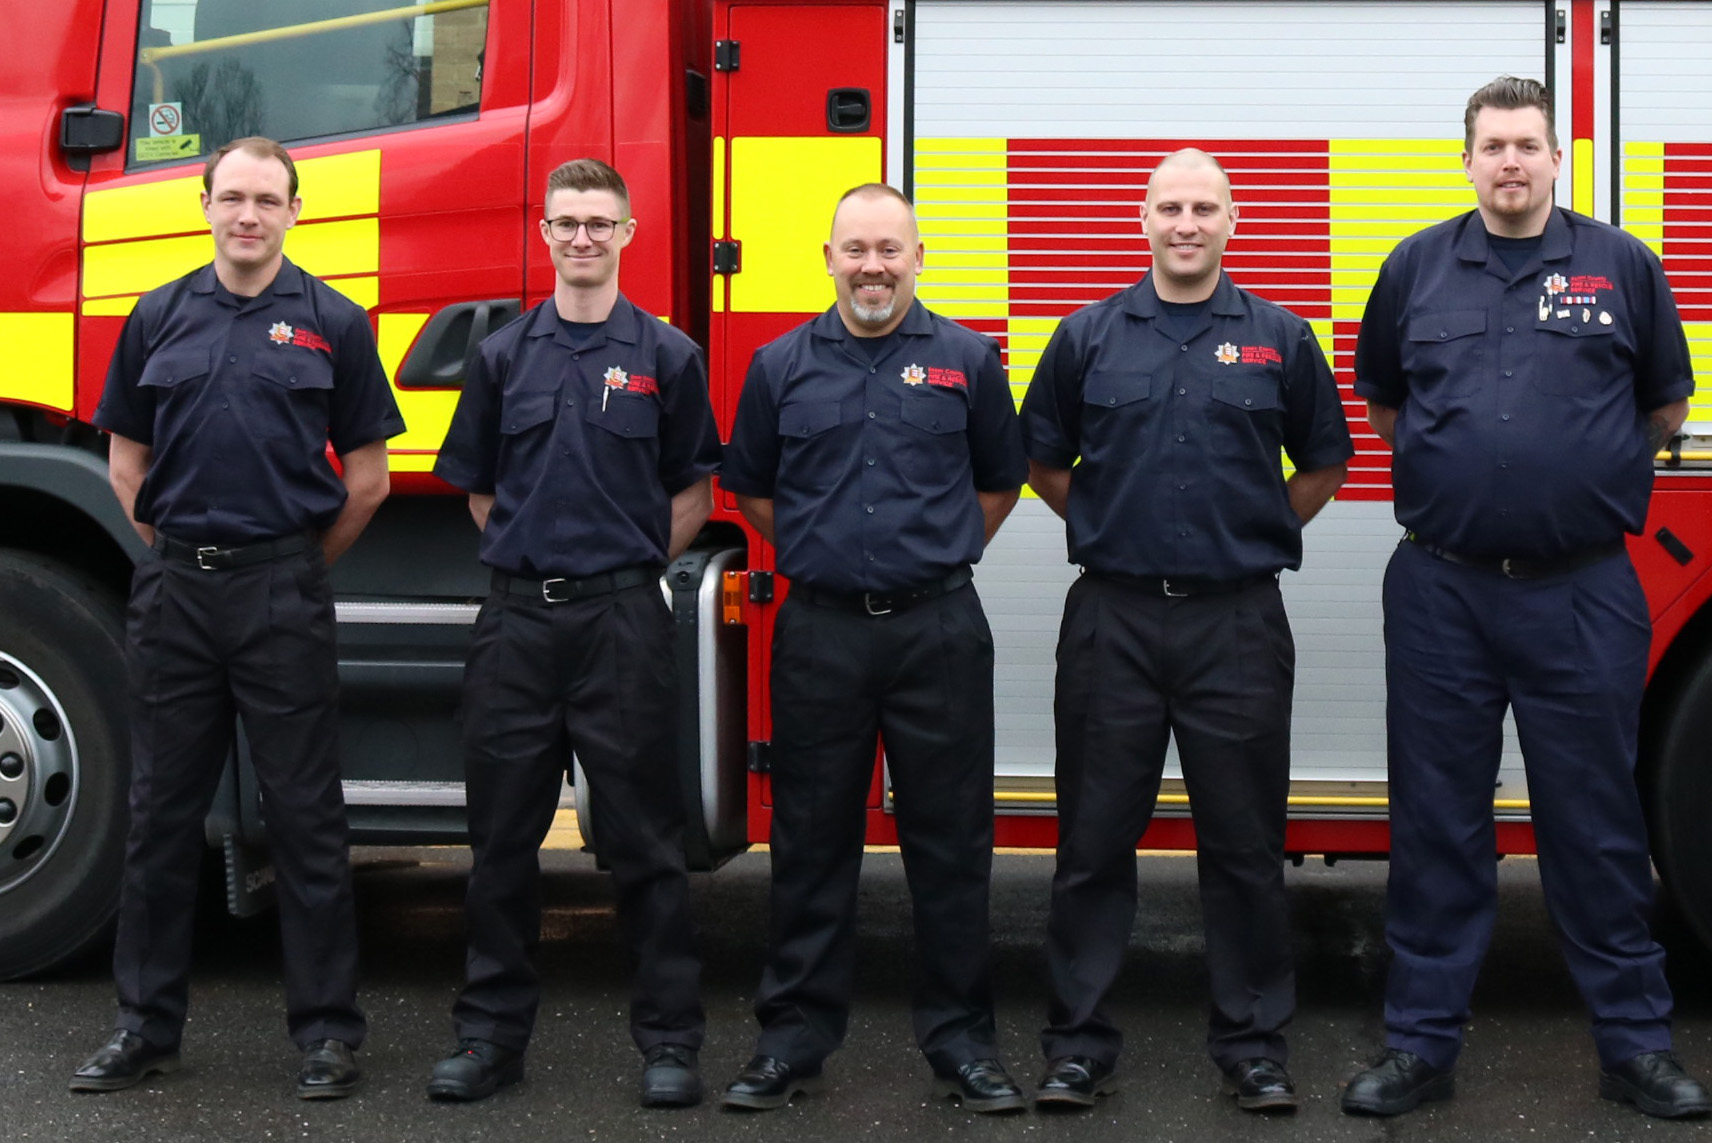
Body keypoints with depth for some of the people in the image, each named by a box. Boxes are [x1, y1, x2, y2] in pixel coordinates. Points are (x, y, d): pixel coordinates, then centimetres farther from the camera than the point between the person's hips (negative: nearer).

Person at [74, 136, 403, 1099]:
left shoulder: (333, 323, 1)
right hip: (174, 589, 3)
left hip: (282, 592, -3)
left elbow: (367, 479, 3)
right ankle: (149, 1025, 19)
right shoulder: (161, 317, 9)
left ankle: (329, 1030, 8)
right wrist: (176, 551, 8)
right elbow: (127, 460, 15)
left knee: (305, 813, 1)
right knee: (163, 809, 9)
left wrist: (296, 570, 5)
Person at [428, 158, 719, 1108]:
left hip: (622, 619, -2)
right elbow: (477, 487, 17)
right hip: (517, 616, 3)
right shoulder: (505, 355, 10)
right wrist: (531, 551, 8)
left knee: (643, 840, 1)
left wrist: (629, 562, 2)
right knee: (502, 835, 7)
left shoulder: (666, 356, 4)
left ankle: (668, 1040, 9)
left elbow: (693, 493, 8)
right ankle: (491, 1031, 17)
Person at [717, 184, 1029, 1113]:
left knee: (950, 840, 4)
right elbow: (752, 488, 18)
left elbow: (998, 481, 15)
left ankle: (961, 1041, 13)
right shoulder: (782, 365, 6)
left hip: (939, 628, -1)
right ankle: (795, 1036, 16)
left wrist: (934, 556, 11)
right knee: (811, 841, 6)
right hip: (819, 631, 1)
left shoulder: (966, 359, 4)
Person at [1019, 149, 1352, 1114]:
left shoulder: (1280, 339, 5)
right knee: (1095, 841, 4)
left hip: (1238, 624, 0)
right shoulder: (1090, 338, 6)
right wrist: (1114, 529, 9)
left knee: (1245, 842, 5)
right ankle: (1080, 1040, 13)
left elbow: (1325, 463, 14)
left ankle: (1255, 1042, 16)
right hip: (1114, 622, 0)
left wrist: (1254, 533, 8)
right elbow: (1044, 461, 15)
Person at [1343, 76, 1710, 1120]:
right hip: (1442, 593, 1)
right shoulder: (1416, 268, 6)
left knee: (1598, 825, 6)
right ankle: (1423, 1045, 17)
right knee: (1438, 826, 8)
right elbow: (1382, 405, 19)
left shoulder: (1622, 267, 2)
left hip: (1585, 594, -1)